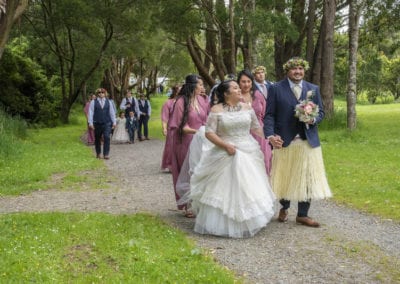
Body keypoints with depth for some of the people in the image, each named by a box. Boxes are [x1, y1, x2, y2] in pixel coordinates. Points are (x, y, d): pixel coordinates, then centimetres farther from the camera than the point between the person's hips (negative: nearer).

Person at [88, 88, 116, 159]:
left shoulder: (108, 102, 9)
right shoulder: (93, 102, 3)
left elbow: (112, 112, 13)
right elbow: (90, 112, 0)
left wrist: (114, 122, 9)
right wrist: (90, 122, -7)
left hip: (107, 123, 0)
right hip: (97, 123, 0)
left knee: (107, 137, -12)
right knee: (97, 139, 8)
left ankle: (106, 154, -9)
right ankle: (98, 153, 24)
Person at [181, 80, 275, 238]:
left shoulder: (247, 108, 7)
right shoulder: (216, 110, -6)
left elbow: (256, 128, 13)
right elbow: (209, 133, -10)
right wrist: (226, 145, -19)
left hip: (248, 154, 4)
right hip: (226, 155, -4)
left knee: (248, 188, 8)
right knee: (226, 189, -3)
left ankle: (249, 222, 22)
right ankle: (223, 224, 9)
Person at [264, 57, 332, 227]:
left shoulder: (313, 89, 9)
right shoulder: (276, 89, -1)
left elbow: (321, 112, 13)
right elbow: (269, 115, -4)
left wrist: (313, 119, -10)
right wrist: (270, 135, -18)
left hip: (308, 141, 2)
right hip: (284, 141, -2)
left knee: (307, 178, 3)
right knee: (284, 177, 10)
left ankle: (302, 215, 16)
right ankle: (284, 208, 32)